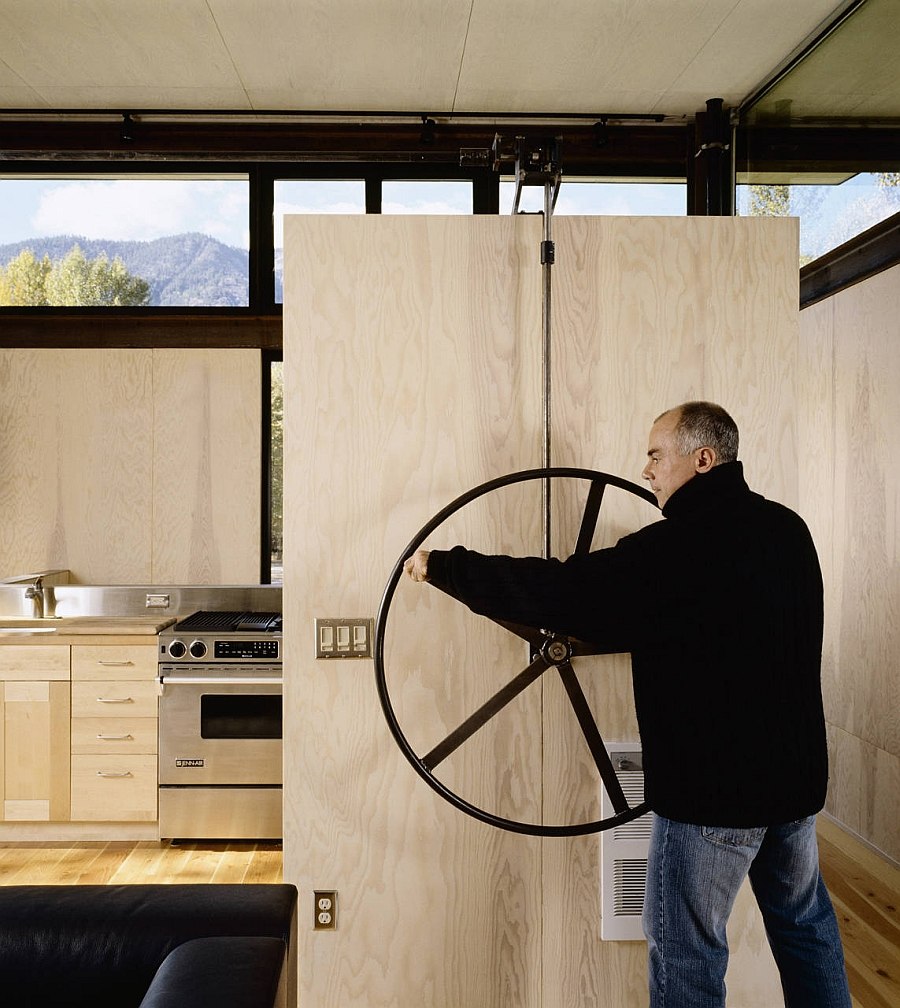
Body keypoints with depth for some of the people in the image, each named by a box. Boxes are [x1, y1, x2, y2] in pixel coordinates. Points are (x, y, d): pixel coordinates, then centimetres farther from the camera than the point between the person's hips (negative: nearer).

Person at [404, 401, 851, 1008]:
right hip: (798, 775, 8)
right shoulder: (788, 529, 3)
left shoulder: (679, 546, -22)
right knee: (805, 923, 23)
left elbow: (561, 590, -23)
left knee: (687, 949, 6)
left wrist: (442, 566, -13)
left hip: (714, 788, -8)